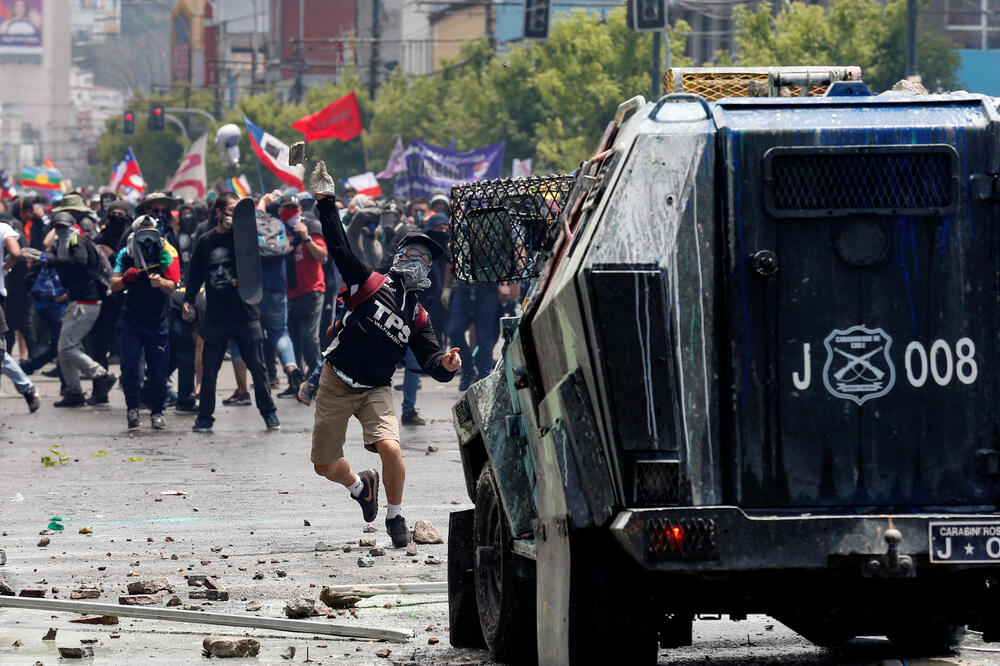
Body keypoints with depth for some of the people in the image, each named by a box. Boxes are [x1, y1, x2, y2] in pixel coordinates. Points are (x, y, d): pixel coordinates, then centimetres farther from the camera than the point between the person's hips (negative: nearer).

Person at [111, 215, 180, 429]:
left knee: (158, 368, 0)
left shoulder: (167, 253, -8)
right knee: (130, 364, -11)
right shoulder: (126, 254, -3)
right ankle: (132, 408, 0)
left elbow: (172, 287, -17)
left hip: (157, 319, -1)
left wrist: (160, 282, -40)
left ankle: (157, 412, 13)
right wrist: (125, 278, -28)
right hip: (131, 317, 1)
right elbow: (114, 285, -6)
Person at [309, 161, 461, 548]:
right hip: (336, 385, -1)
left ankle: (395, 516, 0)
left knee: (390, 448, -24)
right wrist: (326, 202, -15)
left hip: (376, 391, 1)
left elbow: (431, 362, 3)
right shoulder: (370, 284, -1)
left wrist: (445, 365, -21)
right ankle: (361, 486, 38)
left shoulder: (418, 318, 8)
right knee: (325, 465, 3)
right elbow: (339, 247, -8)